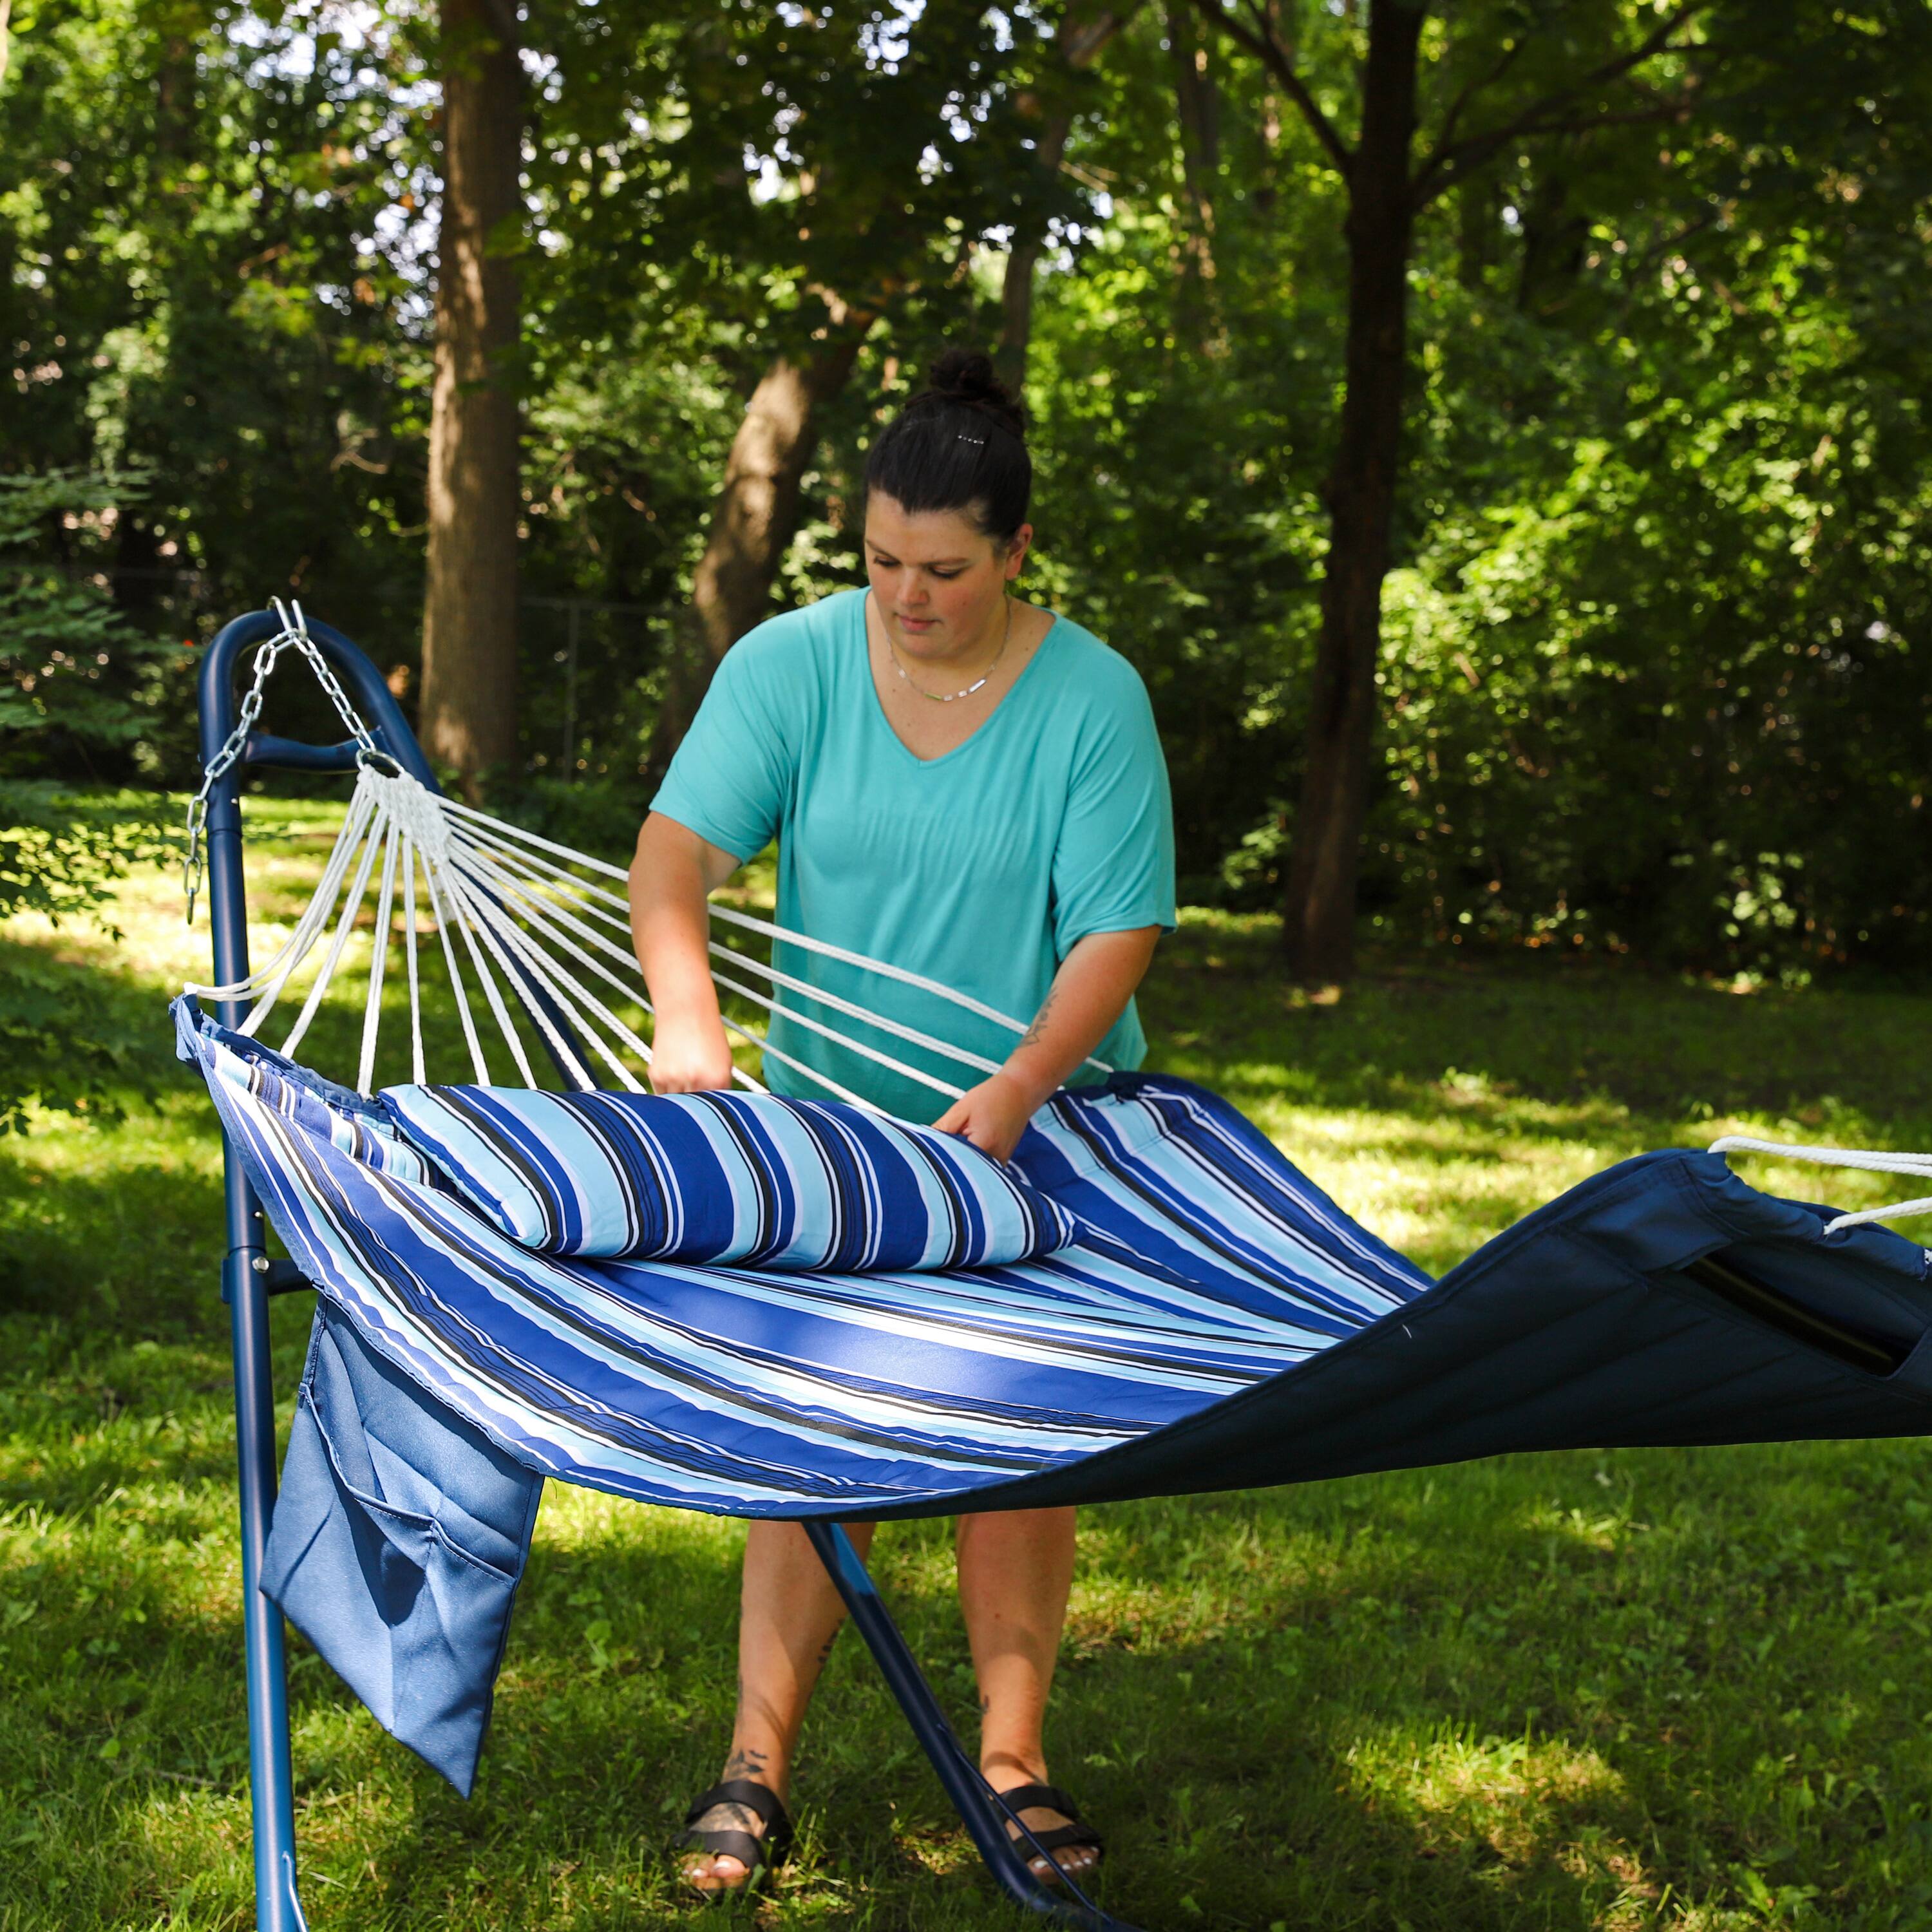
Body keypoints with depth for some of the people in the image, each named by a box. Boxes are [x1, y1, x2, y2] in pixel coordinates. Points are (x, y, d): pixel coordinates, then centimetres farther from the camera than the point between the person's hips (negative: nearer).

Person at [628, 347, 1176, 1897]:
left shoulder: (1094, 698, -11)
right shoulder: (791, 662, -8)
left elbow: (1120, 927, -13)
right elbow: (679, 847, -15)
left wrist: (1015, 1091, -27)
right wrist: (688, 1018, -33)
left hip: (1038, 1131, -1)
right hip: (834, 1120, 1)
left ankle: (1011, 1756, 14)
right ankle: (761, 1759, 5)